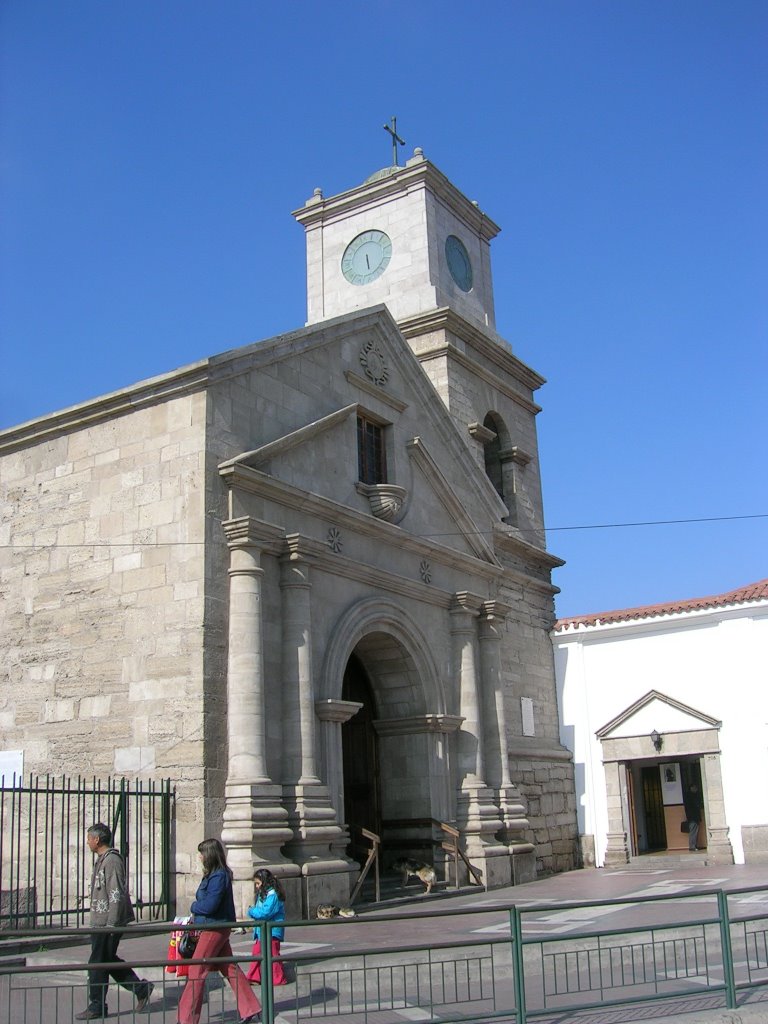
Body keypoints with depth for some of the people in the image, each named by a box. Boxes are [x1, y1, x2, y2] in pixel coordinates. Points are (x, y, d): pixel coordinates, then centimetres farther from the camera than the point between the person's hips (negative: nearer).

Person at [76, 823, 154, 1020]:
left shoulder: (112, 860, -16)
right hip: (100, 922, 10)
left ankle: (97, 1007, 8)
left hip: (107, 922, -10)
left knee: (98, 963, -2)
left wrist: (111, 924, -21)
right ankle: (141, 988, 19)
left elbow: (116, 894, -20)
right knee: (108, 960, 13)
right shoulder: (102, 860, 16)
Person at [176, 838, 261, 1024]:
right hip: (218, 927, 10)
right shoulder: (214, 874, 11)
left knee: (197, 972, -3)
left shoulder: (218, 876, -19)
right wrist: (196, 917, 2)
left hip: (214, 929, -10)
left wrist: (194, 907, -6)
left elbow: (209, 905, -24)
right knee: (229, 969, 14)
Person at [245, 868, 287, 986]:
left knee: (272, 954, -4)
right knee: (257, 953, 10)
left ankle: (278, 979, 3)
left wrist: (252, 911, -10)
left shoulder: (273, 895, -16)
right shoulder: (262, 894, 16)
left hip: (271, 931, -10)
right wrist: (253, 912, -2)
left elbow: (266, 912, -24)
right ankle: (253, 977, 17)